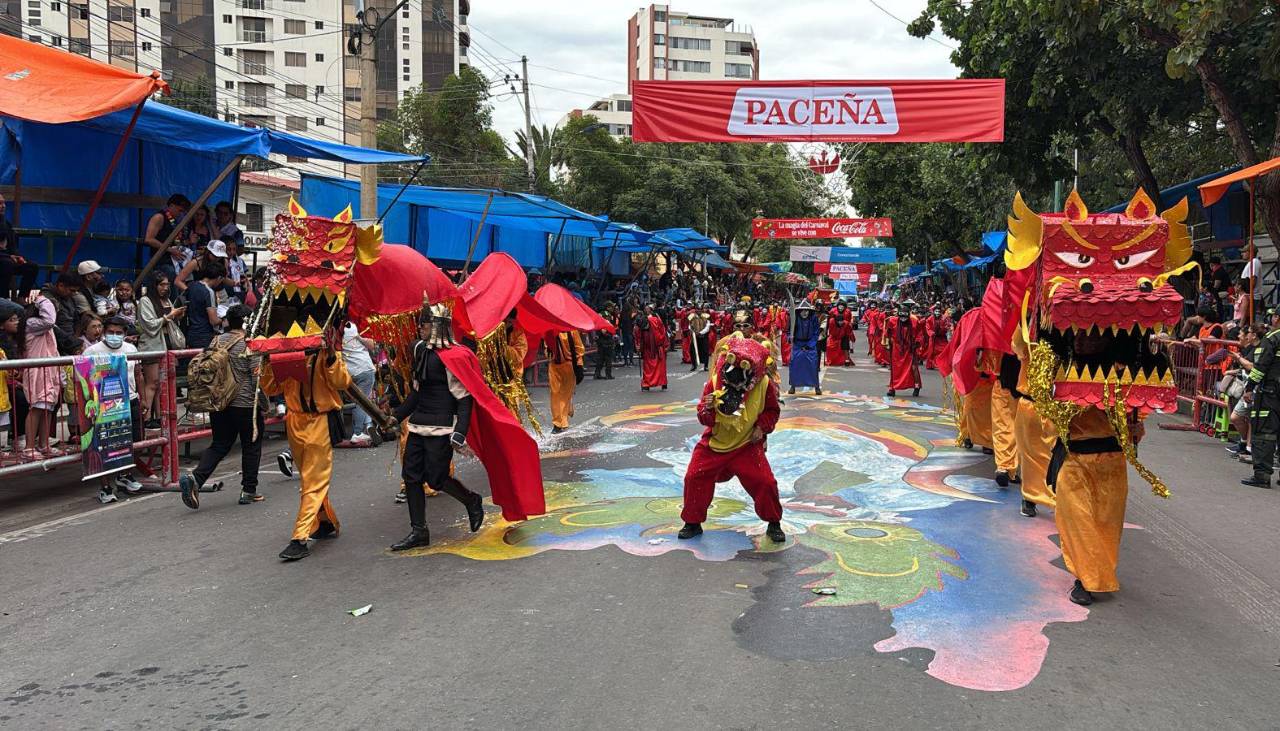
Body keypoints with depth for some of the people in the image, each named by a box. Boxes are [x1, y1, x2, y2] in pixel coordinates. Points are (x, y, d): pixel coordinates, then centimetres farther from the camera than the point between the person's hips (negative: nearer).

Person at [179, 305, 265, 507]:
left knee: (219, 445, 12)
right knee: (251, 446, 9)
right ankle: (248, 491, 13)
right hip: (246, 405, -5)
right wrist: (263, 405, -3)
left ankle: (195, 477, -8)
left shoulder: (217, 342, 6)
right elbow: (257, 377, -13)